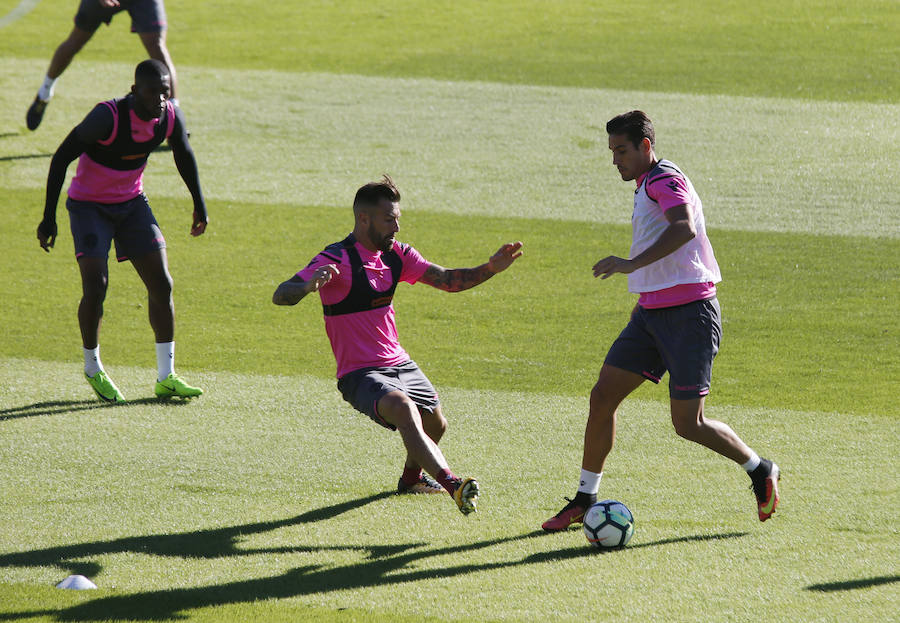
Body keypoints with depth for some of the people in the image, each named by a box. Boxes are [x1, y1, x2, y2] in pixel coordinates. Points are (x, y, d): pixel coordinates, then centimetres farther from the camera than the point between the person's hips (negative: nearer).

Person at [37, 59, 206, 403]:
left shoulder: (171, 117, -13)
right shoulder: (107, 117, -30)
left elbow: (184, 155, 9)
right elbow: (61, 158, -23)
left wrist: (199, 204, 18)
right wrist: (49, 217, -22)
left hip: (133, 203, 5)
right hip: (89, 205, -5)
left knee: (162, 285, -3)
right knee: (96, 287, -17)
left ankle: (166, 377, 6)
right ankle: (92, 368, 7)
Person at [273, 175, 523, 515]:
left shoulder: (397, 255, 5)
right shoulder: (336, 260, -18)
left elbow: (447, 280, 9)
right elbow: (281, 295, -27)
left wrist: (491, 268, -7)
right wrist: (309, 285, -50)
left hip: (399, 364, 8)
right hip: (359, 373, -8)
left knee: (435, 424, 19)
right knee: (403, 408, -33)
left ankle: (411, 477, 51)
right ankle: (452, 485, -48)